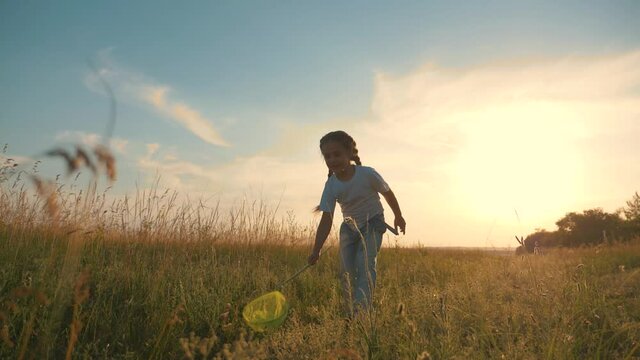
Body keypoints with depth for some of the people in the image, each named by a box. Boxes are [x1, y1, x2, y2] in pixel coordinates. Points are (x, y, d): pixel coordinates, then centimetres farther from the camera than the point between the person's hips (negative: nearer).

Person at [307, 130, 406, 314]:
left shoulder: (367, 174, -23)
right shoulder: (331, 185, -15)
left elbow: (388, 193, -5)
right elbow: (326, 219, -17)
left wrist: (398, 216, 9)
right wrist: (316, 251, -25)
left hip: (372, 224, -4)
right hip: (349, 227, 4)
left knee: (365, 264, -21)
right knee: (347, 270, 2)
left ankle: (361, 309, -23)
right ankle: (351, 310, 17)